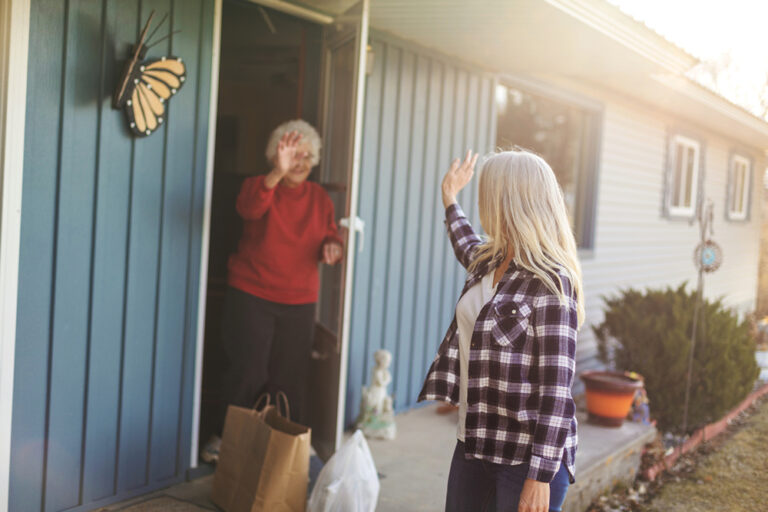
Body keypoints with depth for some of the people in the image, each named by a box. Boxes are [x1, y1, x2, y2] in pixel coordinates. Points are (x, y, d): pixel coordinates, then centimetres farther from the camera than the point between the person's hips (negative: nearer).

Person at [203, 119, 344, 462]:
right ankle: (225, 435, 17)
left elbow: (330, 236, 13)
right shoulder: (259, 186, -5)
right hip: (251, 295, -3)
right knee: (247, 372, -2)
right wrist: (277, 173, -45)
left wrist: (332, 247, -13)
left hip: (299, 302, 3)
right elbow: (249, 207, -28)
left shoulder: (319, 198, 9)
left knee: (290, 376, 5)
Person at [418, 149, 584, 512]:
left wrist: (540, 476, -20)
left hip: (527, 455, -8)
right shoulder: (489, 261, 6)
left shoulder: (550, 283, -18)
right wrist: (450, 200, 44)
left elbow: (556, 390, -19)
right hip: (475, 441, 8)